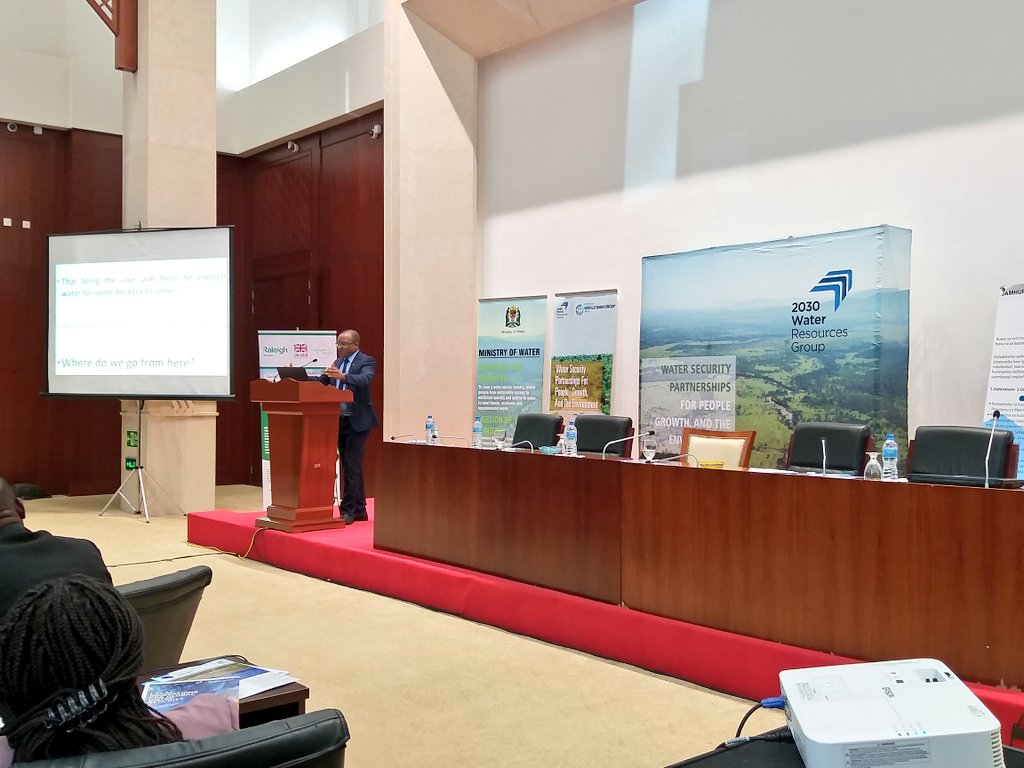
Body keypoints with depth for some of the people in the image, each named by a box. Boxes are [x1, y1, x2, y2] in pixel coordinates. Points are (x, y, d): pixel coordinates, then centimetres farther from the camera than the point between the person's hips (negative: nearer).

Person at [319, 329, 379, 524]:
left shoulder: (366, 361, -7)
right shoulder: (337, 363, 14)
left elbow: (365, 379, -26)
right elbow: (321, 382, 9)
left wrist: (343, 376, -43)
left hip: (357, 422, -7)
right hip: (340, 420, 7)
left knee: (352, 466, -8)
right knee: (351, 467, 12)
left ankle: (347, 510, -3)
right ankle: (359, 510, 19)